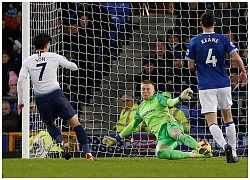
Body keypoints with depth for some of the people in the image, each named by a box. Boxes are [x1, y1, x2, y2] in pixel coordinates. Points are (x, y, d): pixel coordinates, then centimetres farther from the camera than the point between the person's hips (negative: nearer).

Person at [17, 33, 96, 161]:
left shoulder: (27, 62, 7)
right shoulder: (54, 57, 4)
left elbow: (20, 81, -4)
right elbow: (74, 67, 15)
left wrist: (21, 101, 3)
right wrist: (65, 61, 37)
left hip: (40, 99, 2)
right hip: (56, 94, -2)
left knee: (50, 125, 26)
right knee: (75, 123, 6)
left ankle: (62, 142, -4)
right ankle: (88, 153, -3)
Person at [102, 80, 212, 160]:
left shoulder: (157, 98, 11)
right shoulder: (141, 108, 27)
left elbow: (170, 102, -9)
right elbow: (133, 125, 37)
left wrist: (180, 98, -34)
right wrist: (117, 138, 36)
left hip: (168, 124, -3)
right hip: (161, 135, 3)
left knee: (177, 134, -43)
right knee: (159, 153, -33)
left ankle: (200, 149, -56)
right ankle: (193, 155, -32)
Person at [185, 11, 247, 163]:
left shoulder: (194, 42, -2)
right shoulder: (223, 39, 0)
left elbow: (191, 66, 3)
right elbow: (237, 58, -7)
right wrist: (243, 72, 11)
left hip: (206, 87, -2)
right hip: (223, 85, 2)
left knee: (212, 122, -5)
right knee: (228, 118, 18)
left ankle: (225, 145, -31)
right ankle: (233, 153, 18)